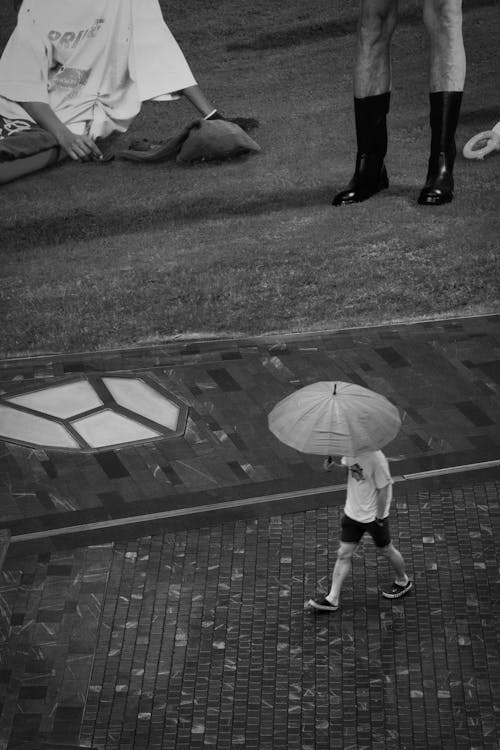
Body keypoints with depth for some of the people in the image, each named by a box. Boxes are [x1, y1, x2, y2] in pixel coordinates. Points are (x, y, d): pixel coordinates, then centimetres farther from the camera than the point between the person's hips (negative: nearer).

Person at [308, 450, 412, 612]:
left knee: (386, 550, 17)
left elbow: (383, 490, -22)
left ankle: (403, 582, 43)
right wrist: (332, 467, -11)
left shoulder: (376, 459, -30)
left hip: (373, 516, -6)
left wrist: (379, 518, -15)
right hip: (352, 512, 6)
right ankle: (332, 599, 13)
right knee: (343, 554, 7)